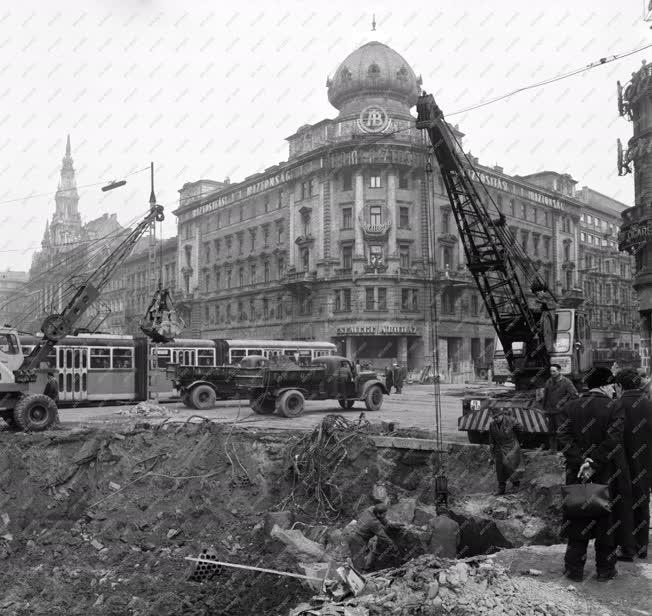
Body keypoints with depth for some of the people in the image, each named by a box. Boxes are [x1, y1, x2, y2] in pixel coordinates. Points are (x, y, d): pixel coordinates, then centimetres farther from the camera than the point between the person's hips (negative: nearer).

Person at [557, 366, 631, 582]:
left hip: (576, 474, 2)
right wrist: (593, 464, -16)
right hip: (607, 475, -2)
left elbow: (564, 436, -8)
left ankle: (574, 569, 15)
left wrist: (581, 462, -14)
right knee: (606, 523, 11)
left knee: (577, 522, 11)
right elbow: (612, 440, -17)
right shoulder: (613, 408, -8)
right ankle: (605, 570, 20)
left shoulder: (569, 407, 1)